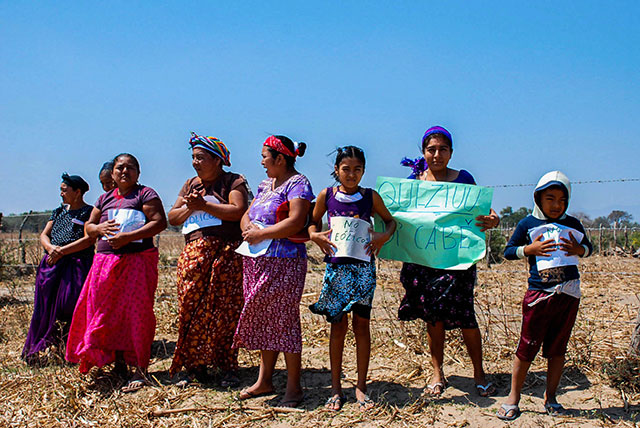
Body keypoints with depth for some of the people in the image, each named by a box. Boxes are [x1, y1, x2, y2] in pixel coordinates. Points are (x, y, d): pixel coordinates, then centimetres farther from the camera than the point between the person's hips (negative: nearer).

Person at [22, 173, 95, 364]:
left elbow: (88, 239, -12)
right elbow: (44, 235, 14)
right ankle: (36, 352, 12)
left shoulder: (89, 212, -1)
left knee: (68, 304, -15)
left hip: (76, 266, -6)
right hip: (51, 265, 6)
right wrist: (50, 247, -8)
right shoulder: (58, 212, 19)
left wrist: (62, 251, -15)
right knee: (45, 308, 5)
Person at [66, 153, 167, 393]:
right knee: (108, 312, 5)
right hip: (106, 261, 6)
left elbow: (160, 222, -11)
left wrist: (128, 236, -18)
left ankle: (140, 370, -2)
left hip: (138, 260, -6)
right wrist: (100, 228, -2)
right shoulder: (105, 199, 18)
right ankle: (118, 361, 20)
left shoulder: (145, 194, 0)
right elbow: (88, 227, 23)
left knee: (136, 312, -7)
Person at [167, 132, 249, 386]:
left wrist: (203, 206, -13)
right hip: (194, 253, 5)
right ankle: (195, 367, 8)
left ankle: (228, 368, 4)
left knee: (225, 309, -5)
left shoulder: (233, 182, 3)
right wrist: (190, 208, -4)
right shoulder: (190, 185, 21)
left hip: (226, 253, -4)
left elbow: (238, 211, -14)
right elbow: (172, 217, 16)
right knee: (191, 308, -2)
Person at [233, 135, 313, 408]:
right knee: (264, 321, 11)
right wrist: (248, 228, -4)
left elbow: (296, 222, -20)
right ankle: (265, 380, 21)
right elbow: (246, 215, 19)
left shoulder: (297, 183, -8)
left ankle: (293, 387, 7)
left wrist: (260, 234, -15)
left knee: (283, 321, -4)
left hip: (284, 263, -8)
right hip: (257, 262, 8)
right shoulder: (265, 185, 19)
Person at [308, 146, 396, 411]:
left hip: (363, 266, 0)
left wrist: (384, 236, -5)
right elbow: (313, 221, 15)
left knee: (361, 323, 2)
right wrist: (315, 235, -5)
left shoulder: (371, 197, 2)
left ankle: (361, 387, 14)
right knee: (338, 325, 5)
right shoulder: (326, 196, 3)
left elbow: (390, 221, 14)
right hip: (336, 265, 0)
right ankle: (336, 388, 14)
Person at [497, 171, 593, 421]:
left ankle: (550, 397, 23)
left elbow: (588, 248, 21)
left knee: (558, 348, 10)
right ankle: (513, 397, 12)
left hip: (569, 294, 3)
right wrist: (530, 249, -12)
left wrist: (578, 249, -2)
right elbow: (508, 252, 5)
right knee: (527, 347, 0)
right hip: (538, 294, -3)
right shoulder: (528, 224, 1)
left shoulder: (573, 224, 8)